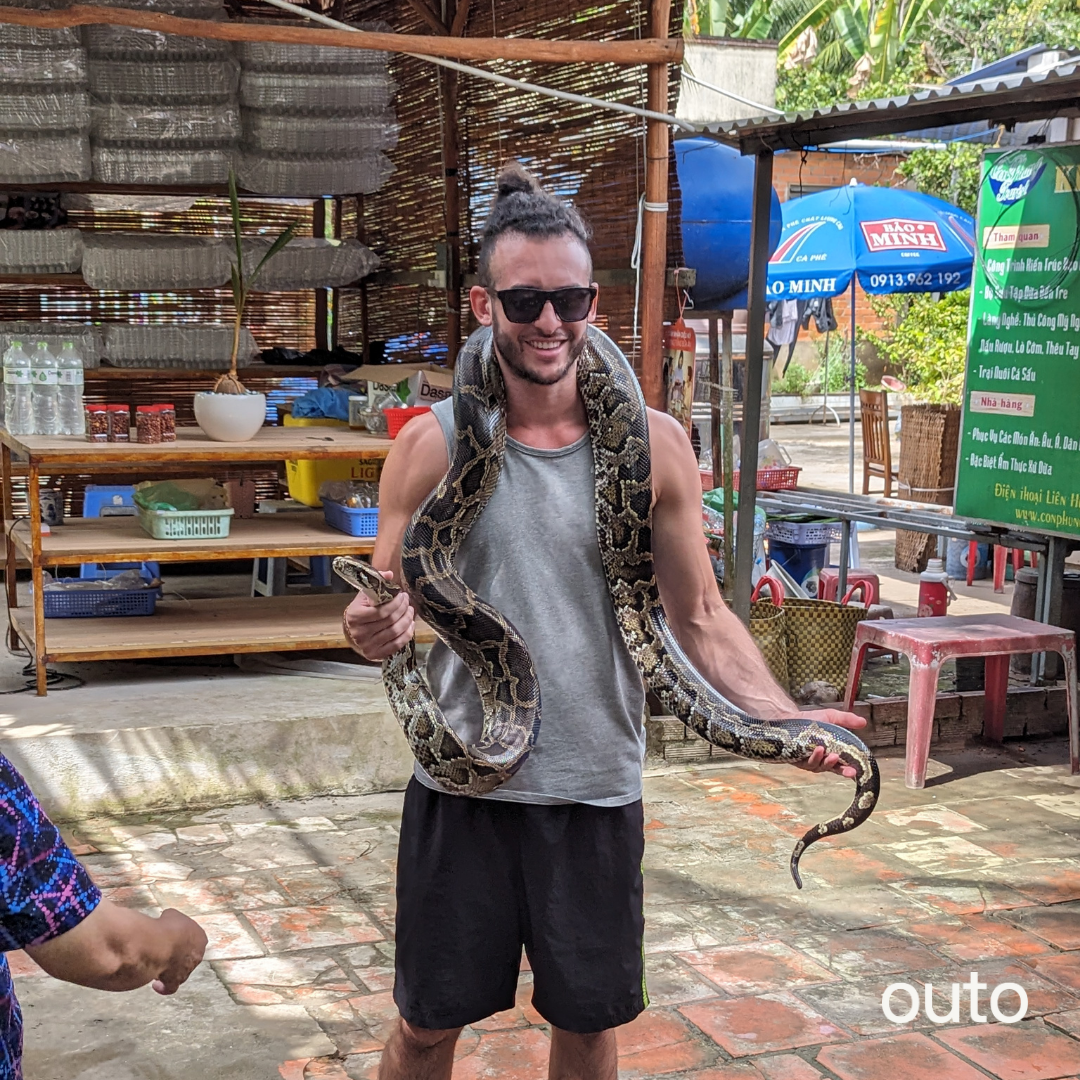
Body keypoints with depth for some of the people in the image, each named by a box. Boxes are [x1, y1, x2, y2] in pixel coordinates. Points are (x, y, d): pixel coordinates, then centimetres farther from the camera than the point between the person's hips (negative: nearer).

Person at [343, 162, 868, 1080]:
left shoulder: (653, 444, -5)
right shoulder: (433, 443, -6)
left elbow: (699, 617, 0)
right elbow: (386, 607, -1)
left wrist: (785, 718, -16)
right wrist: (375, 629, -25)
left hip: (598, 788, 1)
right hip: (463, 787, 0)